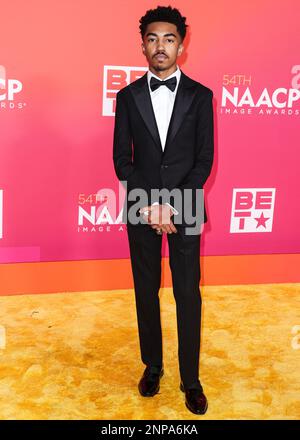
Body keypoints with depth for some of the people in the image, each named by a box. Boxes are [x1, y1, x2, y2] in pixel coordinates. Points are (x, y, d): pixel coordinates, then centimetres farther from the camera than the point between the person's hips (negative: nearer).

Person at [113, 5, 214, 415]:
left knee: (188, 294, 4)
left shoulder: (200, 96, 0)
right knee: (146, 292, 11)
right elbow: (122, 159, 0)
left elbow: (204, 159, -4)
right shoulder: (128, 97, 3)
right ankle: (152, 365, 30)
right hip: (141, 209, 2)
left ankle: (191, 378, 18)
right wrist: (148, 204, -12)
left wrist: (172, 206, -14)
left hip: (185, 209, -1)